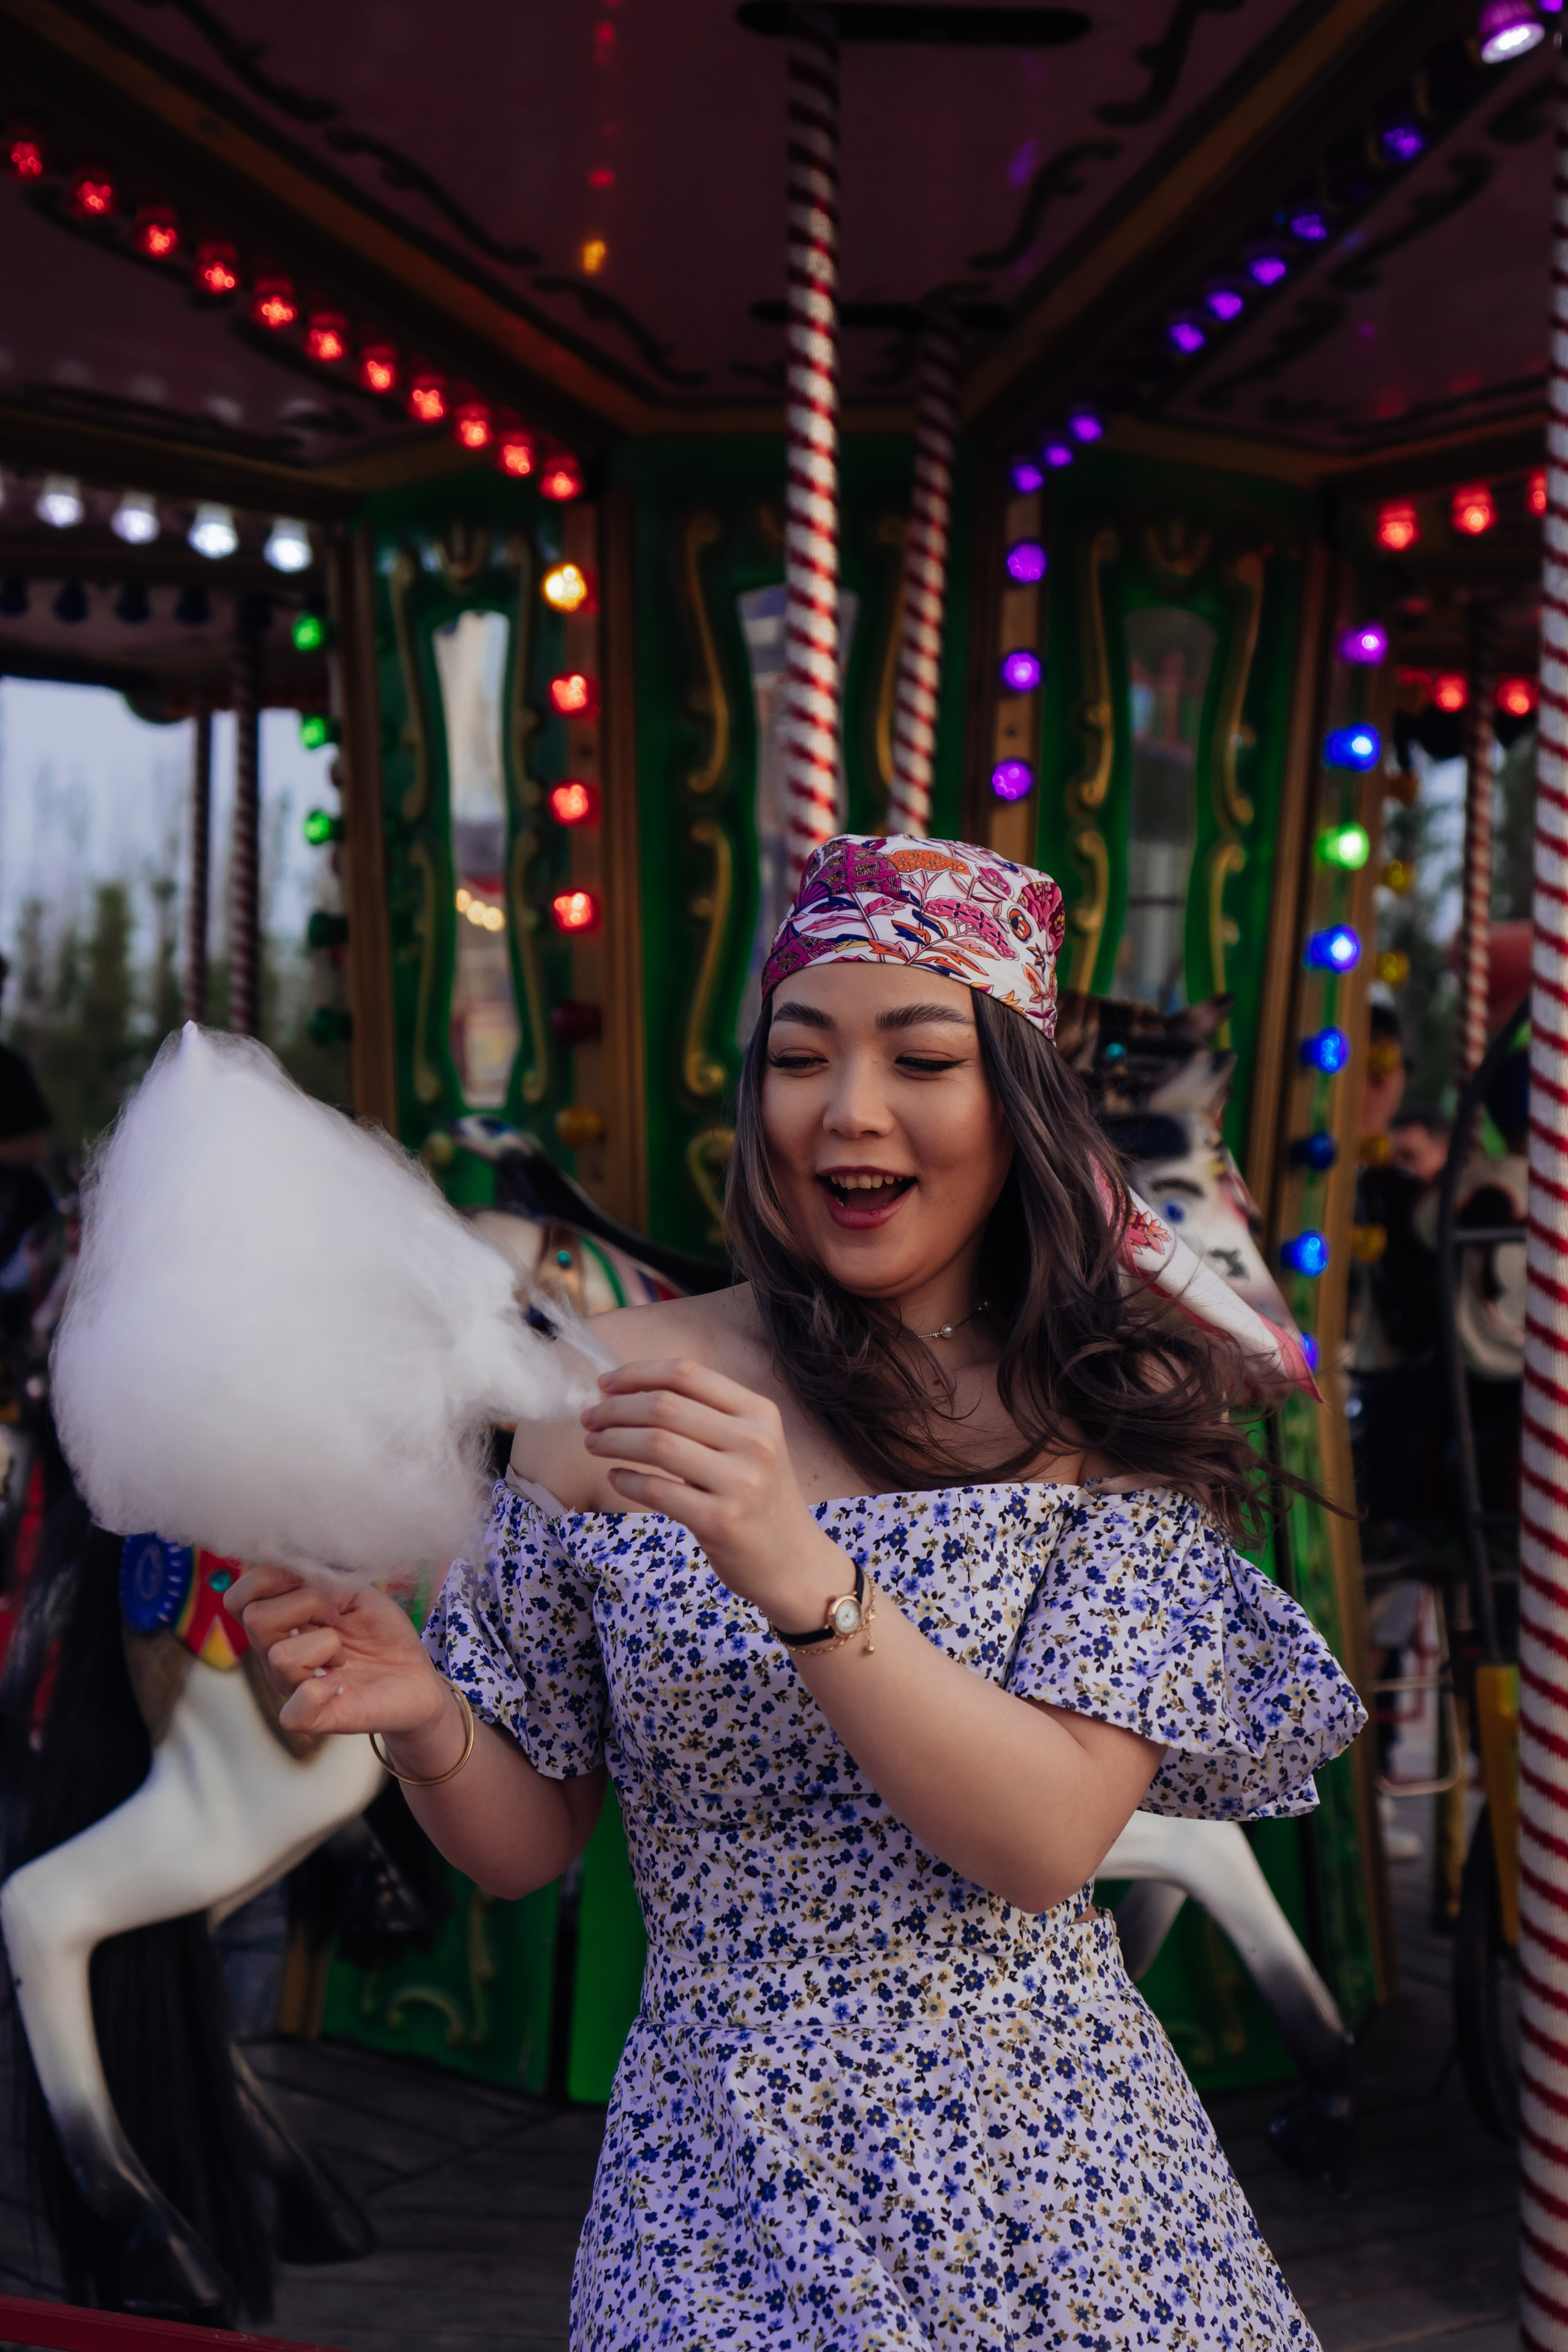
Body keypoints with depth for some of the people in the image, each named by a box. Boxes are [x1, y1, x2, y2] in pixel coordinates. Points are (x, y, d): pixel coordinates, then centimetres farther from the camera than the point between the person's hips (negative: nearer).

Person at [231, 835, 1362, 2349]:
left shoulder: (1119, 1409, -6)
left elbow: (1054, 1840, -18)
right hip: (731, 2197, 0)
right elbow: (525, 1845, 1)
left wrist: (802, 1578, -31)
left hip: (1050, 2175, 1)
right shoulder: (620, 1386, -6)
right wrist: (424, 1722, -20)